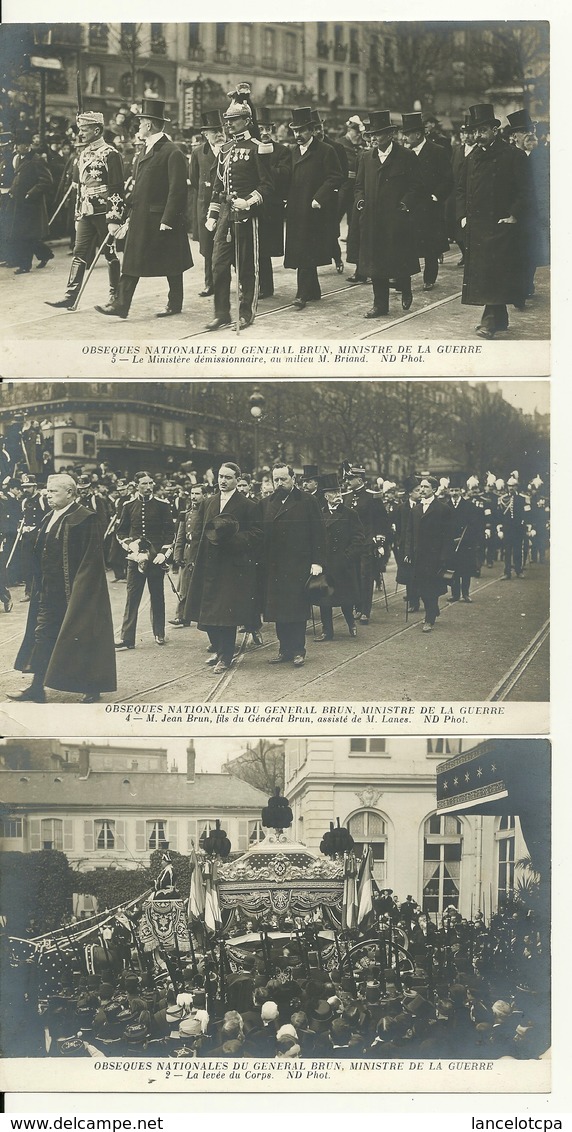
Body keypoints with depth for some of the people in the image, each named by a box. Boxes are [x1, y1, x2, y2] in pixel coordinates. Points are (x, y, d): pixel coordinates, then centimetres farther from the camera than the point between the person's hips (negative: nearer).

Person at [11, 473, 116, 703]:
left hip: (73, 592, -8)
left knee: (81, 637, 2)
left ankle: (92, 688, 16)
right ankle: (37, 688, 14)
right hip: (49, 591, 8)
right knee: (42, 634, 8)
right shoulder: (49, 518, 11)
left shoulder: (84, 519, -15)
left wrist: (75, 590, -20)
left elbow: (90, 559, -18)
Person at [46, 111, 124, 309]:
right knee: (80, 254, 2)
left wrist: (114, 219, -19)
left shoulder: (110, 154, -10)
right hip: (86, 213, 7)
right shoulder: (84, 154, 13)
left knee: (110, 253, 4)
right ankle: (71, 295, -1)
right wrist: (77, 216, 17)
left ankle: (115, 295, 14)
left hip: (103, 213, -7)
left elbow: (116, 189, -14)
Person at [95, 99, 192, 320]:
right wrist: (128, 209, 14)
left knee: (171, 264, 5)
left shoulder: (172, 153, -14)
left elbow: (177, 190, -18)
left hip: (161, 219, -9)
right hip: (140, 218, 9)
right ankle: (121, 305, 2)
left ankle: (175, 304, 17)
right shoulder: (146, 150, 15)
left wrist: (168, 219, -21)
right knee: (132, 262, 4)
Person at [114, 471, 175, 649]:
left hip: (156, 556, -1)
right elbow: (121, 531, 11)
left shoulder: (162, 505, 1)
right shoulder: (129, 506, 6)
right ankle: (127, 638, -4)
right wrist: (130, 544, -6)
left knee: (157, 596, 9)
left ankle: (159, 633, 21)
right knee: (132, 597, -3)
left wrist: (164, 553, -10)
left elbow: (169, 531, 1)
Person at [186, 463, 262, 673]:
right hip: (208, 564, 5)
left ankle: (225, 657, 5)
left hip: (233, 566, -5)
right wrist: (212, 536, -3)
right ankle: (217, 648, 26)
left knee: (227, 613, -5)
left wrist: (229, 537, -17)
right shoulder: (207, 503, 14)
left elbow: (256, 534, -7)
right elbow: (199, 531, 18)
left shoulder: (249, 506, -3)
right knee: (207, 612, 7)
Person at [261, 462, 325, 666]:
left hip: (298, 567, -4)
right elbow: (261, 534, 10)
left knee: (297, 610, -1)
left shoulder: (307, 502, 1)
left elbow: (318, 533, -2)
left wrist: (317, 562, -10)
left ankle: (298, 650, 8)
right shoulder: (266, 504, 12)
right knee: (278, 610, 6)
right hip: (273, 568, 4)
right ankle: (284, 650, 14)